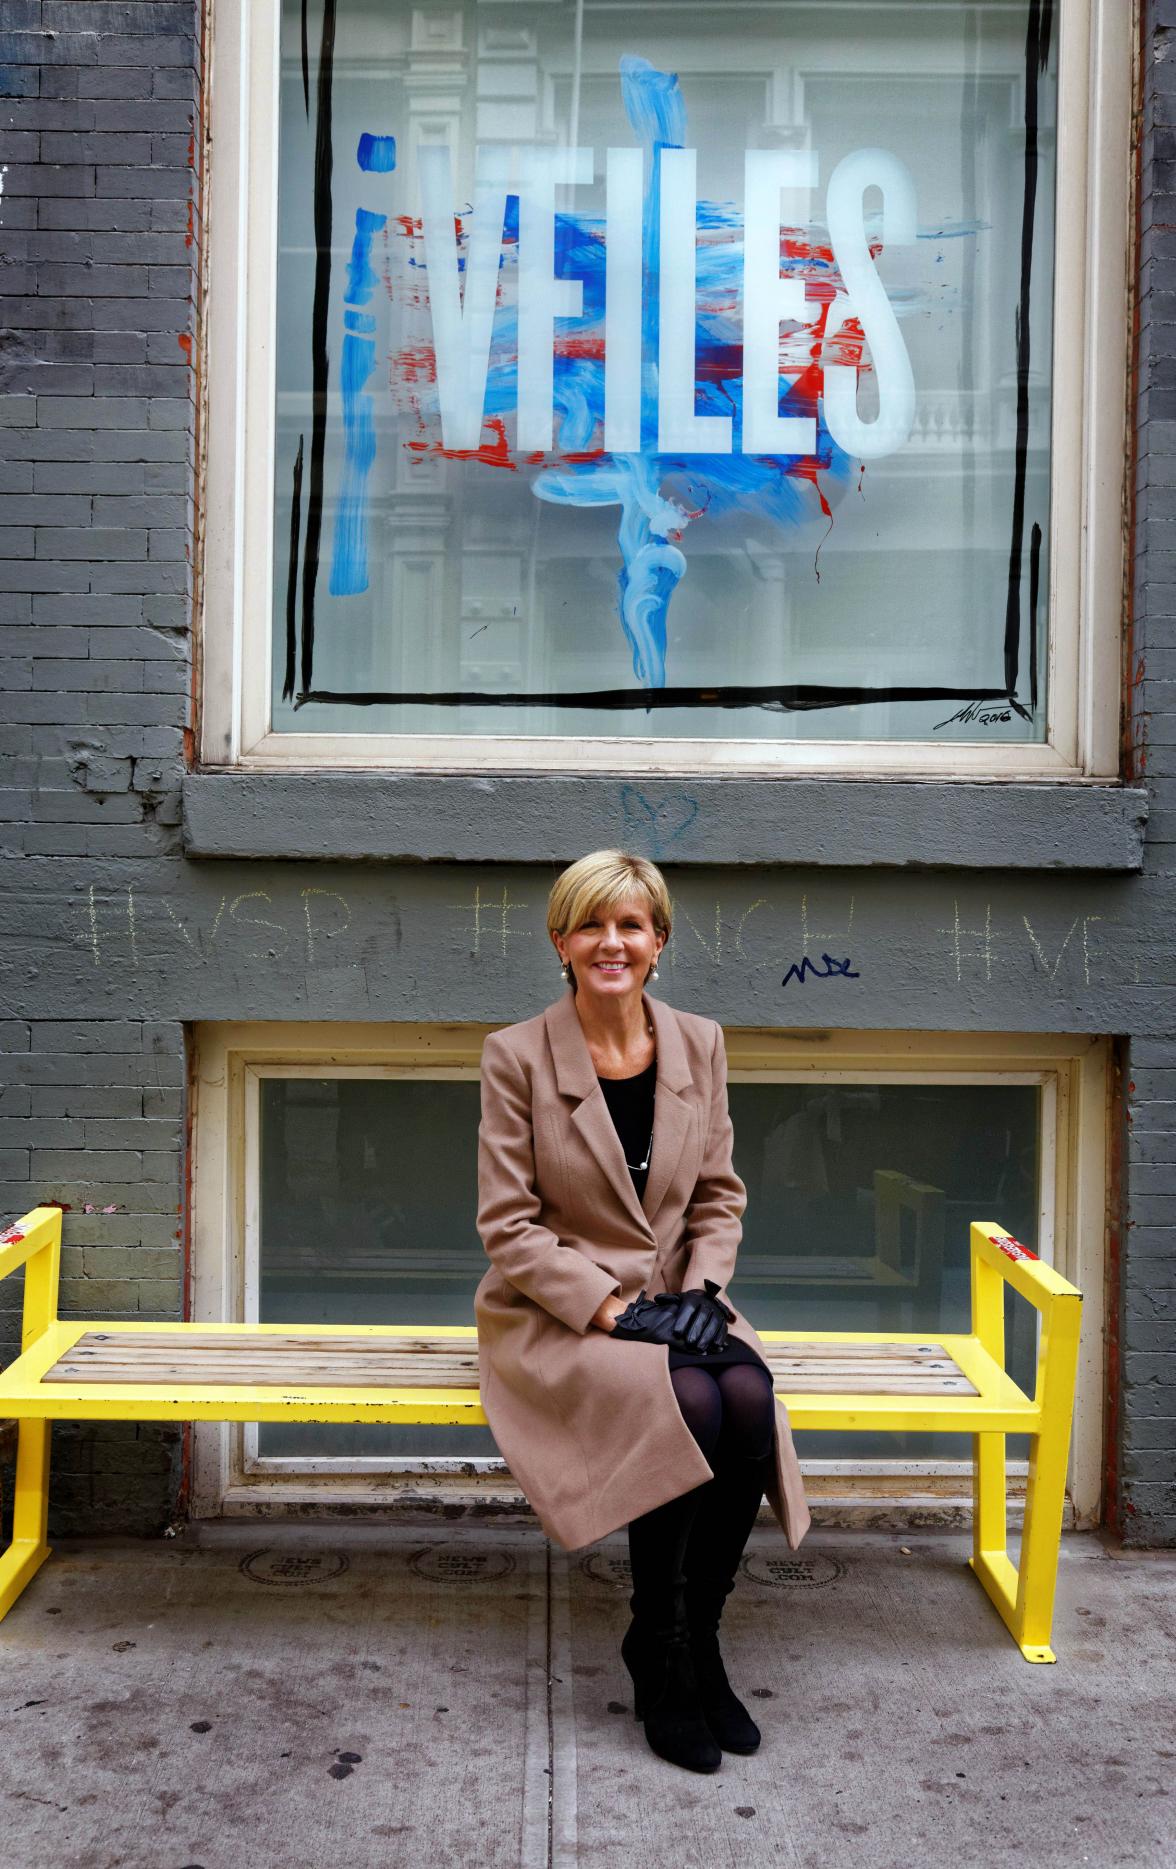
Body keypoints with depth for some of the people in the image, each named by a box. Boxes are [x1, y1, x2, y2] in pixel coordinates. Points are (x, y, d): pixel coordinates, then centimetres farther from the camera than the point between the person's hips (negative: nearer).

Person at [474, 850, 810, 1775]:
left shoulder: (700, 1043, 4)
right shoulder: (516, 1055, -8)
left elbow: (720, 1197, 10)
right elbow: (509, 1225, -9)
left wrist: (699, 1289, -8)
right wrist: (612, 1308, -18)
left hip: (674, 1301, 4)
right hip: (556, 1310, -4)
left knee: (750, 1398, -26)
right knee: (690, 1403, -29)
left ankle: (698, 1637, -4)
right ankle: (658, 1654, -6)